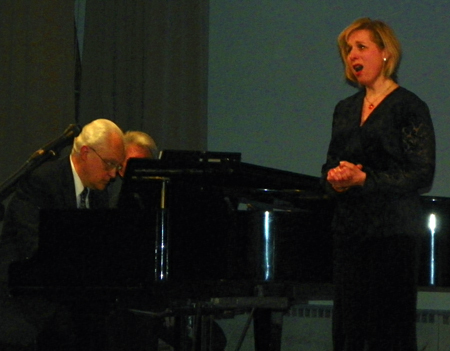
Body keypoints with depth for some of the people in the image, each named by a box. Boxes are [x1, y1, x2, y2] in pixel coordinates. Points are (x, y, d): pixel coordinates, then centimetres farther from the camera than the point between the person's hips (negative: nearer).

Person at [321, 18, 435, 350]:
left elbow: (422, 176, -10)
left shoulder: (410, 107, -4)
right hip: (349, 229, 6)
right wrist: (335, 178, -5)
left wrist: (362, 179, -16)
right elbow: (330, 165, 19)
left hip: (392, 232, -6)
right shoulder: (345, 110, 17)